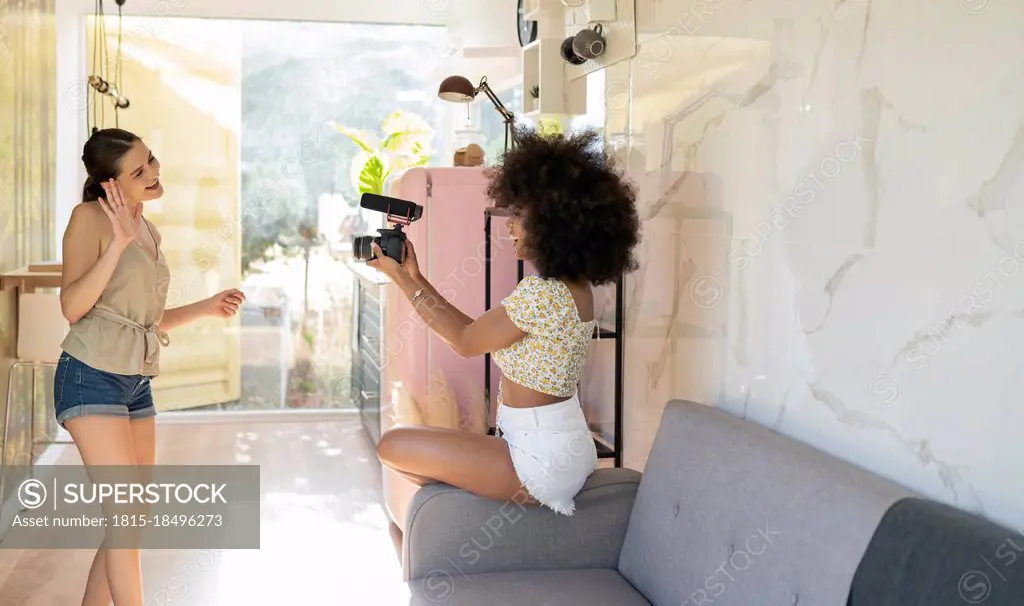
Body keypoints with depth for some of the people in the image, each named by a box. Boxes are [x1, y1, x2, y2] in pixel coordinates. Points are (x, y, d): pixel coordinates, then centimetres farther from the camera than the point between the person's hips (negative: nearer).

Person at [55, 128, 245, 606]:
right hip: (91, 377, -8)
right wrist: (119, 243, -25)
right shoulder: (90, 217, -8)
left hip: (137, 383, 8)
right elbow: (73, 307, -18)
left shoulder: (149, 231, 14)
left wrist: (206, 309, 10)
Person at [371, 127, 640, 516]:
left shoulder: (540, 294, -25)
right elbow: (476, 333, 8)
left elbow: (465, 342, -11)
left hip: (542, 461, -10)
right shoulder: (575, 287, 6)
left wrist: (400, 278, -4)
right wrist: (416, 278, 8)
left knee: (393, 446, -2)